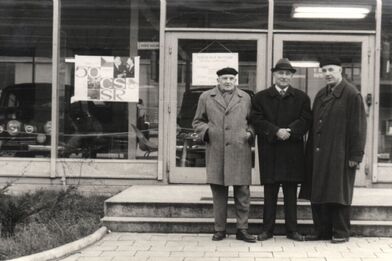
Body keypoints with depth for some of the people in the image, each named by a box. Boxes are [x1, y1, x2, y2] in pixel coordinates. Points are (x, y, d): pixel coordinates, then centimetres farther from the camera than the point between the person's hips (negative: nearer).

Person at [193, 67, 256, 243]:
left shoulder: (245, 98, 13)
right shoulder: (206, 97, 10)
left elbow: (252, 121, 18)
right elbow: (197, 121, 14)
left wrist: (250, 133, -1)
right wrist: (206, 130, -5)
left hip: (240, 151, 0)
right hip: (215, 152, 0)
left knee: (242, 193, 0)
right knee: (218, 193, 5)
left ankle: (242, 230, 10)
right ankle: (219, 230, 15)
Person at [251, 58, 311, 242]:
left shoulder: (301, 98, 9)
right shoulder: (260, 97, 7)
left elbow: (305, 120, -1)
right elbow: (257, 121, -4)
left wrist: (289, 131, -17)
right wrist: (276, 131, -16)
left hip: (293, 151, 1)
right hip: (269, 152, -1)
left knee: (291, 192, 6)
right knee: (270, 192, 4)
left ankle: (292, 229, 12)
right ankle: (267, 229, 11)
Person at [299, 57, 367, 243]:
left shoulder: (351, 94, -7)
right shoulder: (320, 95, 13)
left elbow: (358, 127, -10)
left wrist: (355, 155, -13)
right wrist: (310, 151, 11)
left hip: (340, 155, -6)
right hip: (319, 155, 7)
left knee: (339, 193, 1)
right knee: (318, 194, 8)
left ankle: (341, 233, 11)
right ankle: (322, 231, 17)